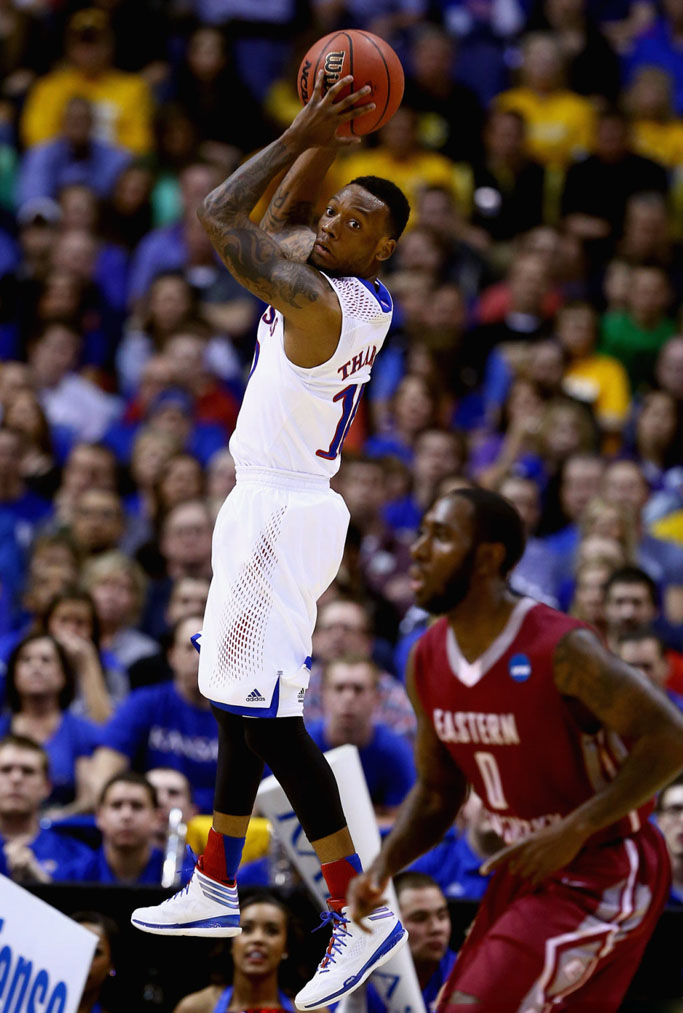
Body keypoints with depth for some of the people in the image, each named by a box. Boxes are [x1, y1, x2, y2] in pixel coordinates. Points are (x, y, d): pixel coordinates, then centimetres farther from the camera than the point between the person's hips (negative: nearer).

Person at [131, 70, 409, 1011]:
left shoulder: (313, 297, -22)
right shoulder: (366, 298, 5)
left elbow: (220, 217, -22)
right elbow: (277, 218, 21)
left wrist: (304, 134, -17)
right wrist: (325, 137, 8)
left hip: (280, 513, -10)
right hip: (276, 507, 10)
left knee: (269, 716, -11)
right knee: (237, 699, 19)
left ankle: (362, 913, -11)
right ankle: (215, 889, 30)